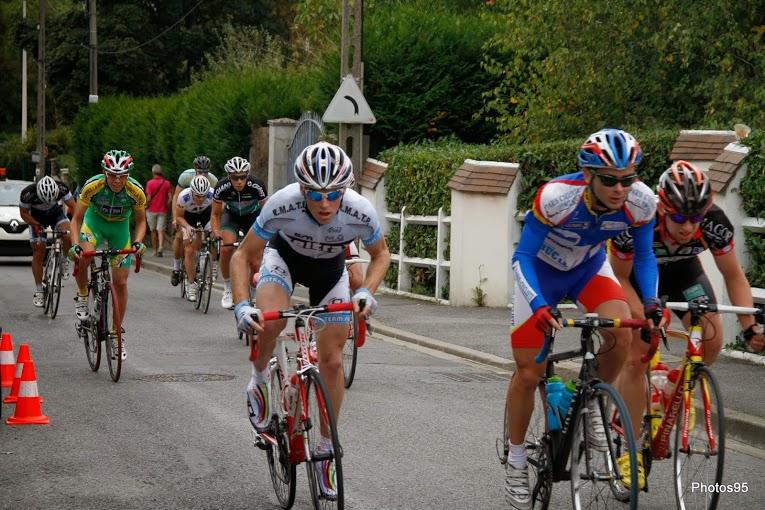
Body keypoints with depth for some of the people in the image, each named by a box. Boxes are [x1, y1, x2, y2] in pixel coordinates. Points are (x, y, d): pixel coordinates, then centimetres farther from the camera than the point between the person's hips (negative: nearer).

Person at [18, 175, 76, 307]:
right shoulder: (27, 194, -33)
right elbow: (23, 213, -16)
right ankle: (39, 291, 4)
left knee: (68, 235, -29)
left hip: (56, 213, 1)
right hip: (37, 219, -1)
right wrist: (36, 226, -30)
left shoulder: (61, 189, -32)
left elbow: (74, 207, -24)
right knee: (38, 254, -6)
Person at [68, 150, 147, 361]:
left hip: (120, 227, 1)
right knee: (82, 256, -33)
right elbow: (77, 219, -21)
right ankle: (82, 297, -5)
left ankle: (117, 333, 14)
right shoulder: (92, 186, -30)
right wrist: (75, 244, -36)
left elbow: (141, 221, -10)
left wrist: (138, 242, -28)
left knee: (120, 282, -1)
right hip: (95, 221, -1)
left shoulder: (136, 191, -27)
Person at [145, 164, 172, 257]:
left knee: (153, 231, 10)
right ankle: (160, 248, -20)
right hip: (162, 211, 1)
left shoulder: (150, 183, -7)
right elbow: (170, 198, -1)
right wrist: (165, 206, 12)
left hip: (152, 210, -1)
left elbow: (149, 198, -11)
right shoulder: (167, 183, 1)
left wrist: (146, 207, 4)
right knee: (161, 231, -1)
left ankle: (155, 251, 16)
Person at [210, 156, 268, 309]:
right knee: (226, 248, -23)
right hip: (231, 215, 0)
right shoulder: (222, 188, -29)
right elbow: (215, 215, -15)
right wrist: (217, 233, -30)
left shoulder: (257, 186, -32)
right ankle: (227, 289, -7)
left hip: (253, 216, 0)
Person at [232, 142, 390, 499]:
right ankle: (259, 380, 0)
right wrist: (242, 305, -38)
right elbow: (243, 256, -24)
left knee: (332, 361, -2)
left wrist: (367, 292, -29)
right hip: (284, 255, -1)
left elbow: (381, 255, -11)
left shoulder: (360, 212, -34)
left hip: (330, 268, 2)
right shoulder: (282, 205, -38)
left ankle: (326, 451, 15)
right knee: (269, 320, -32)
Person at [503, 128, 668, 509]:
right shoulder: (556, 197, -38)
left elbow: (643, 255, -7)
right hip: (540, 270, -2)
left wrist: (651, 301, -23)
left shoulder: (641, 202, -27)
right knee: (528, 373, -3)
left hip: (589, 267, 3)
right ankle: (516, 460, 18)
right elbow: (522, 258, -28)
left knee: (622, 334, -26)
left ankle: (593, 406, 1)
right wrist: (540, 306, -43)